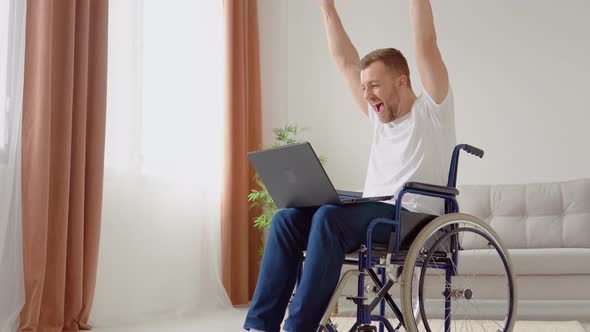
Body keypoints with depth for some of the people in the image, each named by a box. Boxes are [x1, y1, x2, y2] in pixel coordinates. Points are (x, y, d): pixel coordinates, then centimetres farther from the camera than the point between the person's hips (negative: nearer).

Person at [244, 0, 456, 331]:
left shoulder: (431, 109, 4)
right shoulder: (379, 116, 22)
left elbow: (426, 43, -7)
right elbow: (346, 60, 23)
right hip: (373, 215, 7)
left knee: (330, 216, -33)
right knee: (287, 219, -14)